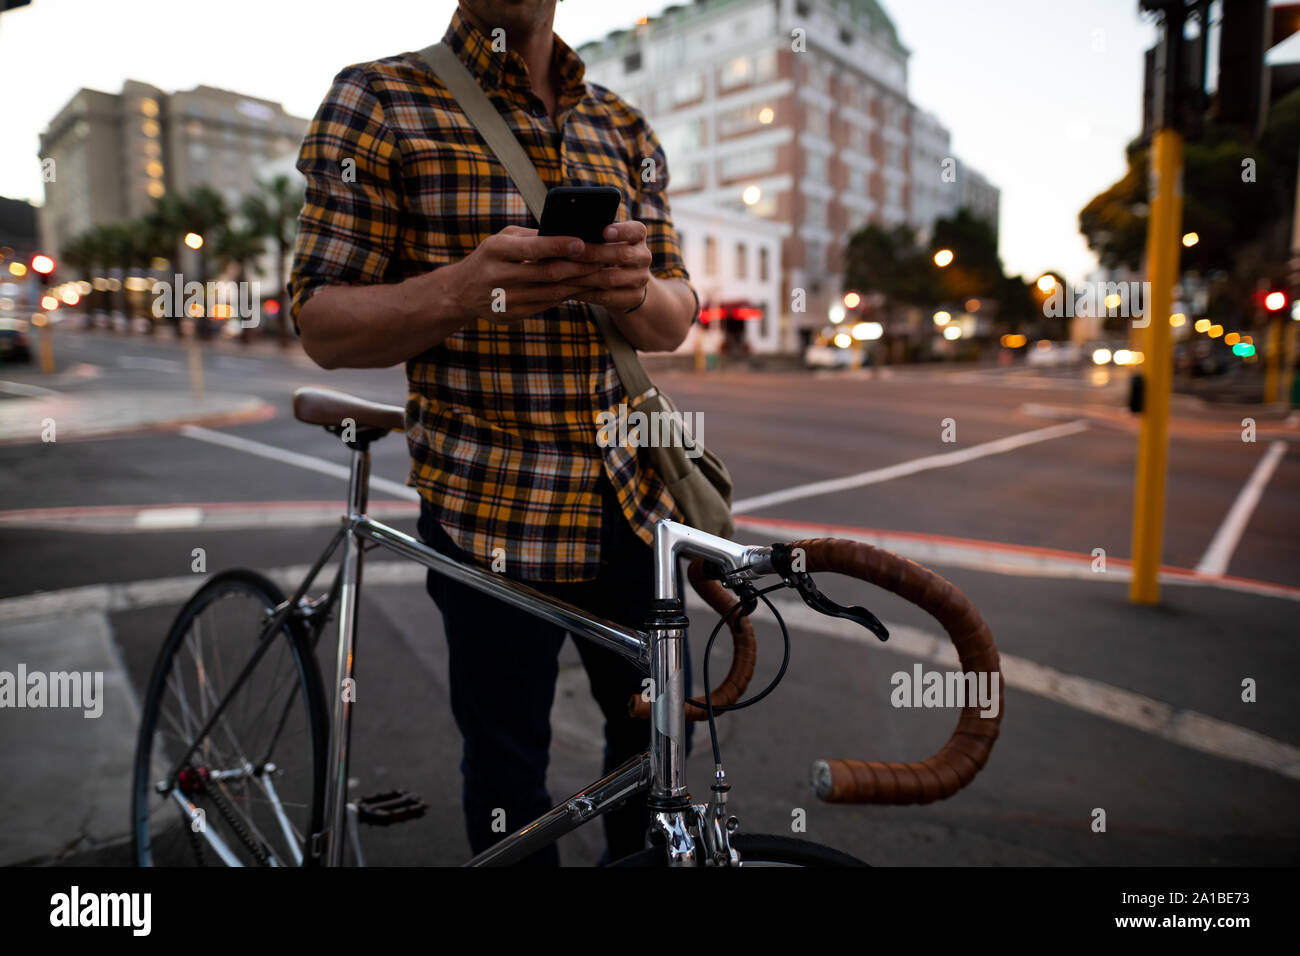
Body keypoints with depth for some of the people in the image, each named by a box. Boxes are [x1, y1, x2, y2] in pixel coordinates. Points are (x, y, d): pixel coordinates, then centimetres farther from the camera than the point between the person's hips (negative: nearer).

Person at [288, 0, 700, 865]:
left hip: (629, 499, 5)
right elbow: (322, 326, -6)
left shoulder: (626, 130, 11)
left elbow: (676, 321, 8)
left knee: (660, 727, 17)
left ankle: (633, 857, 44)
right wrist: (462, 289, -26)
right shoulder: (380, 100, -2)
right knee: (509, 772, 9)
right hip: (490, 513, -4)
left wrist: (636, 289, -17)